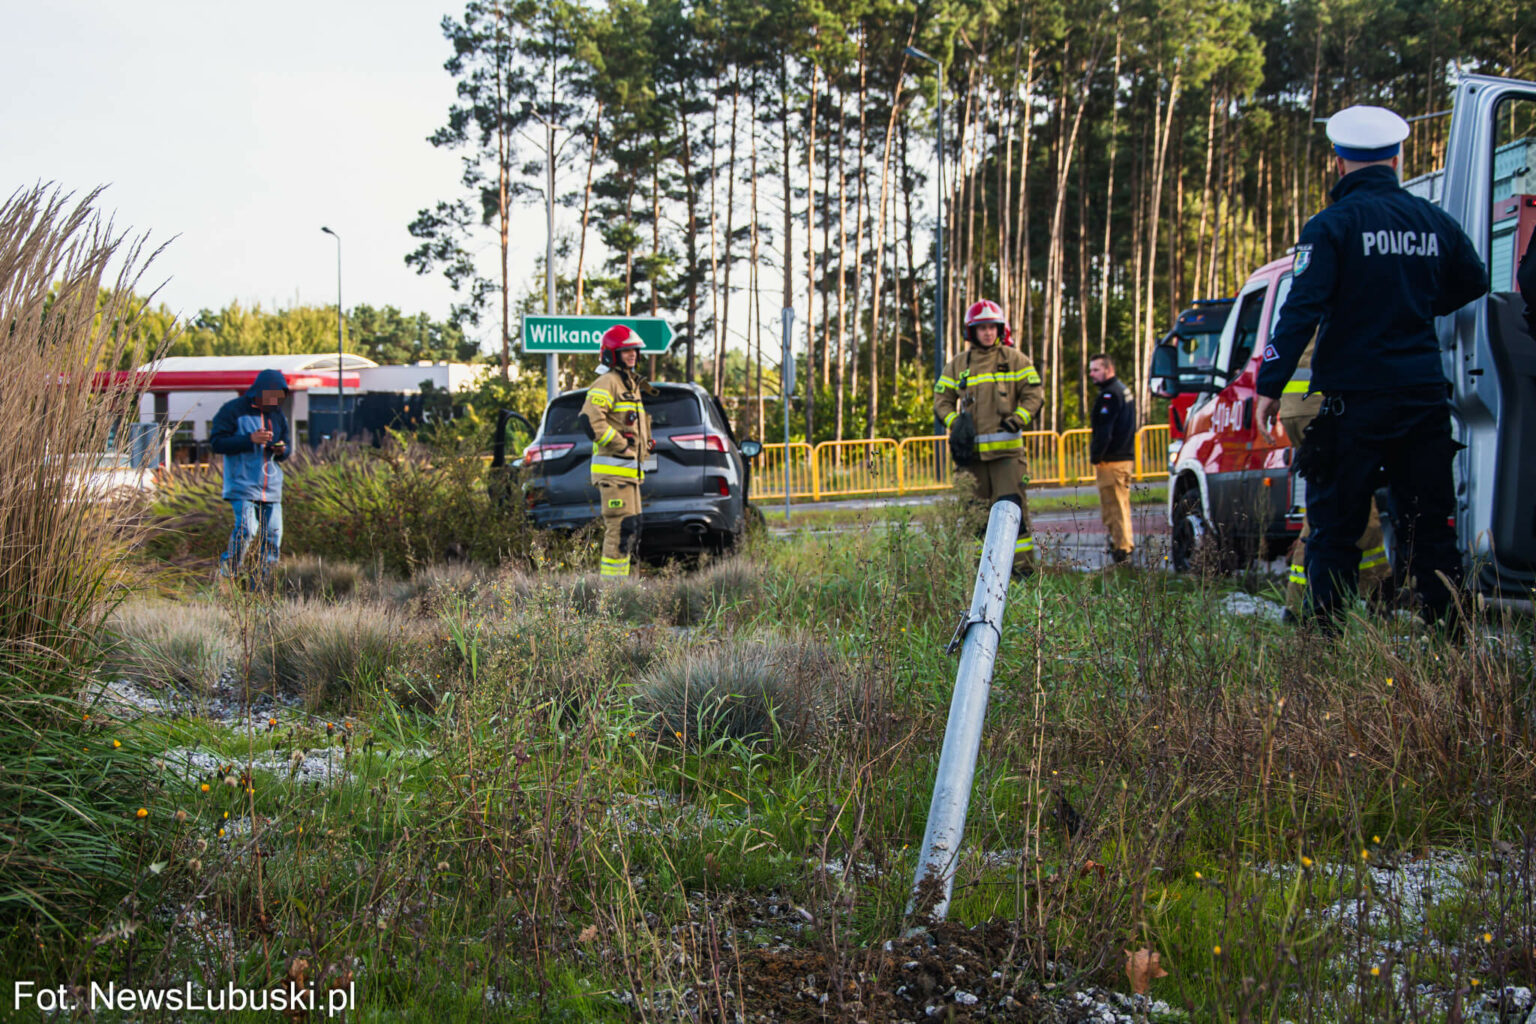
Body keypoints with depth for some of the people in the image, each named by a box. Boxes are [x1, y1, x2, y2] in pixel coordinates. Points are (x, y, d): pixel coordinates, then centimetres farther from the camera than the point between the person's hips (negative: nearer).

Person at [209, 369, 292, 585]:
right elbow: (216, 442, -9)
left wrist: (282, 450, -1)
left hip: (272, 488, 6)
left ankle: (265, 582, 9)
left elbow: (286, 444, 24)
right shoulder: (233, 410, -3)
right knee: (246, 529, -17)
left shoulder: (278, 415, 15)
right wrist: (250, 439, -19)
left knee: (273, 534, 0)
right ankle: (227, 574, -2)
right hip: (243, 485, -6)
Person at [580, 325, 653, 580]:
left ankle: (618, 580, 18)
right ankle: (611, 579, -12)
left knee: (631, 528, 13)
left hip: (630, 470, 10)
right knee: (621, 527, -14)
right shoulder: (607, 383, -10)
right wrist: (621, 446, -20)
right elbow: (591, 418, -25)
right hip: (614, 468, -10)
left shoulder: (631, 384, 22)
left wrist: (645, 445, 18)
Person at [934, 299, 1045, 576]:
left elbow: (1034, 394, 7)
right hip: (971, 447, 3)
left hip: (1006, 448, -2)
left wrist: (1020, 417, -9)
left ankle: (1022, 563, -8)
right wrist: (954, 422, -3)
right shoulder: (957, 365, 13)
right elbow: (942, 399, 15)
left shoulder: (1015, 360, 8)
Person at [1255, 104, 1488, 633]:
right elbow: (1473, 284, 24)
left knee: (1335, 529, 0)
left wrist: (1270, 385, -16)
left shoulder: (1333, 225, -8)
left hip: (1354, 400, -4)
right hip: (1425, 396, 5)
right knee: (1431, 529, 11)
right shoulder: (1435, 222, 8)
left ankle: (1328, 638, -2)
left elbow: (1302, 310, -16)